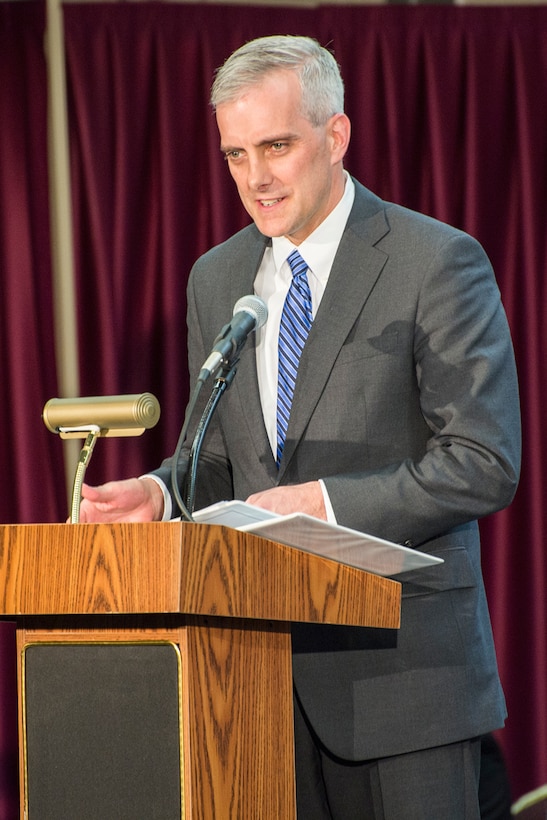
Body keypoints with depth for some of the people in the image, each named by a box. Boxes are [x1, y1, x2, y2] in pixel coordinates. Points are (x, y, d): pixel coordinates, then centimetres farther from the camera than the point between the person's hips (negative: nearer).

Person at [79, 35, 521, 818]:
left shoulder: (437, 262, -7)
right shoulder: (216, 278, 13)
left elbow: (483, 465, -12)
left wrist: (325, 503, -19)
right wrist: (162, 492, -4)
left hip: (399, 662, -5)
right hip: (264, 666, 5)